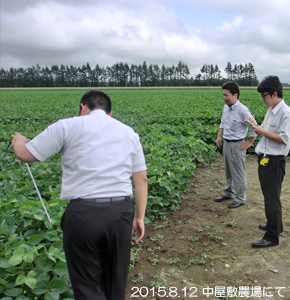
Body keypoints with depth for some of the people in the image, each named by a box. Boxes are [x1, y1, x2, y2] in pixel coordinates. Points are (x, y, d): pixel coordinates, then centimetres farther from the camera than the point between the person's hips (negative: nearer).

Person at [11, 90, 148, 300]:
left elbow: (25, 155, 7)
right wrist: (139, 217, 19)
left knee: (86, 282, 12)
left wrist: (19, 141, 30)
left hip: (83, 212, -4)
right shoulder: (129, 132, 13)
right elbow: (141, 178, 12)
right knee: (115, 277, 22)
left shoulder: (67, 126, 1)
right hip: (121, 211, 4)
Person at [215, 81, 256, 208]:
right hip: (226, 143, 8)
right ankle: (228, 192, 37)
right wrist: (219, 136, 12)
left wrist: (250, 142, -11)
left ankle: (240, 198, 19)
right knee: (228, 171, 21)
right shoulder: (226, 107, 3)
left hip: (237, 145, -8)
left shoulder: (242, 110, -21)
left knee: (238, 173, 4)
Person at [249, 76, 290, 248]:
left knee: (272, 198, -2)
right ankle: (276, 225, 40)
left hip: (274, 161, -10)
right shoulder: (271, 110, 11)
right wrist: (256, 127, 2)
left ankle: (272, 237, 9)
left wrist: (263, 132, -18)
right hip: (265, 158, 10)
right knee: (269, 195, 21)